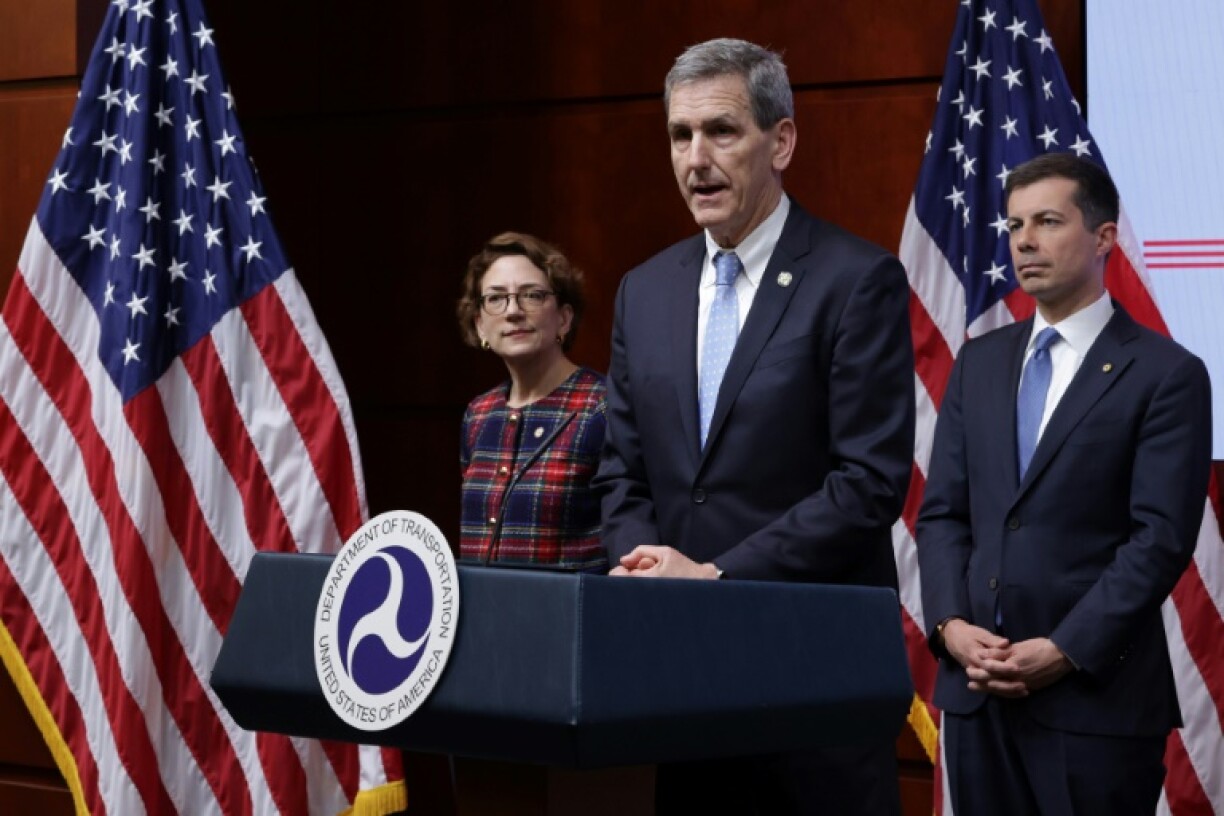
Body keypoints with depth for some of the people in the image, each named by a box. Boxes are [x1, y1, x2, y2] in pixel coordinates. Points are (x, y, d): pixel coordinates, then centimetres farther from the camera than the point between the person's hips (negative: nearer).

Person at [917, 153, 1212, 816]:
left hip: (1096, 694, -5)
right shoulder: (979, 362, 14)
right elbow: (942, 512, 11)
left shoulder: (1166, 375, -3)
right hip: (974, 686, 5)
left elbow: (1161, 539, -10)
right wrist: (951, 625, -5)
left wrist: (1064, 651, -16)